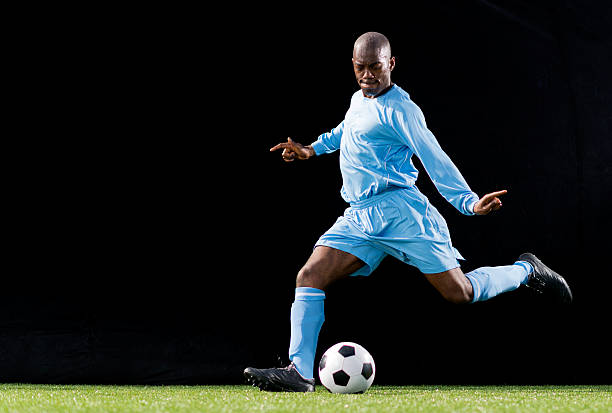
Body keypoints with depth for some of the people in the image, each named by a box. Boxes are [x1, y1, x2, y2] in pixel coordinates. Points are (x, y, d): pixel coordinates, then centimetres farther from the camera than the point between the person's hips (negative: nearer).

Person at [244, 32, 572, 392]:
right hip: (359, 217, 7)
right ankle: (300, 371, -18)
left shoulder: (399, 109, -7)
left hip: (399, 209, -7)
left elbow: (436, 160, -12)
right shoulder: (358, 100, 17)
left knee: (460, 293, -7)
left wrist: (469, 202, -23)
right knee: (309, 277, -13)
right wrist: (313, 149, 39)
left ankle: (526, 271, 20)